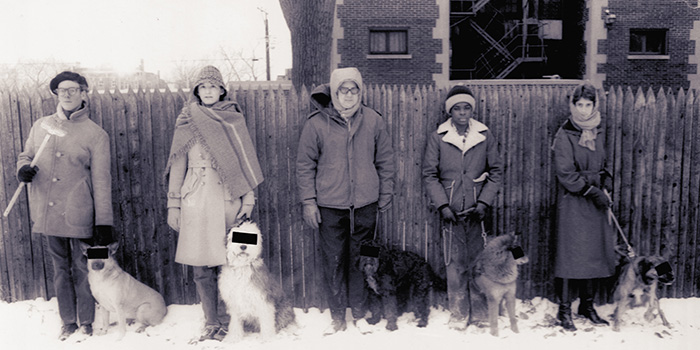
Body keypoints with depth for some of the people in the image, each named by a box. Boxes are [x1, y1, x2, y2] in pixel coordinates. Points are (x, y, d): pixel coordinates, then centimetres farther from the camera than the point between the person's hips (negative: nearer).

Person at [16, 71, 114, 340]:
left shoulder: (95, 134, -4)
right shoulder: (41, 126, 8)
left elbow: (101, 181, -6)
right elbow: (26, 155, 22)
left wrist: (104, 221, -10)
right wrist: (23, 168, -4)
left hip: (79, 215, -4)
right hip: (48, 214, 4)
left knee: (82, 269, 4)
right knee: (61, 269, 14)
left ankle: (86, 322, 19)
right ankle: (68, 322, 26)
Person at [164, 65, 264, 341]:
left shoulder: (234, 119, 8)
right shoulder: (187, 122, 10)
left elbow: (246, 160, 6)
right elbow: (177, 164, 9)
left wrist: (248, 199, -1)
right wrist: (173, 204, 5)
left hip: (228, 198, -1)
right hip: (196, 202, 1)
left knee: (229, 262, -1)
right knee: (201, 266, 2)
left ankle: (230, 321, 11)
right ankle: (212, 322, 14)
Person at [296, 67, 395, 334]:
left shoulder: (374, 121, 2)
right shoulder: (316, 124, -2)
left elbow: (385, 161, 9)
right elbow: (305, 164, 2)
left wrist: (385, 196, 9)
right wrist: (308, 201, -3)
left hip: (365, 205, 1)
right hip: (329, 206, -1)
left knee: (361, 261, 10)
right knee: (333, 262, 5)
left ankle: (361, 313, 26)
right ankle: (338, 317, 20)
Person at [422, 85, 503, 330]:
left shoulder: (486, 136, 6)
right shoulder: (437, 138, 2)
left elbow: (496, 172, 8)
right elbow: (429, 175, 2)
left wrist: (484, 202, -3)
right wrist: (442, 205, -7)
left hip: (477, 211, 1)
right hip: (451, 212, -1)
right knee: (455, 265, -1)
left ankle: (478, 312, 21)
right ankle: (458, 314, 11)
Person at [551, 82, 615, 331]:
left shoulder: (598, 133, 11)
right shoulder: (564, 135, -8)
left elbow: (601, 167, 20)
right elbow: (565, 173, -14)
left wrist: (603, 190, 4)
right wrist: (593, 191, -14)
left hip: (594, 201, 6)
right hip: (572, 201, -6)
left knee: (593, 252, 10)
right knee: (570, 253, -4)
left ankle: (587, 305, 23)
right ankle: (564, 310, 6)